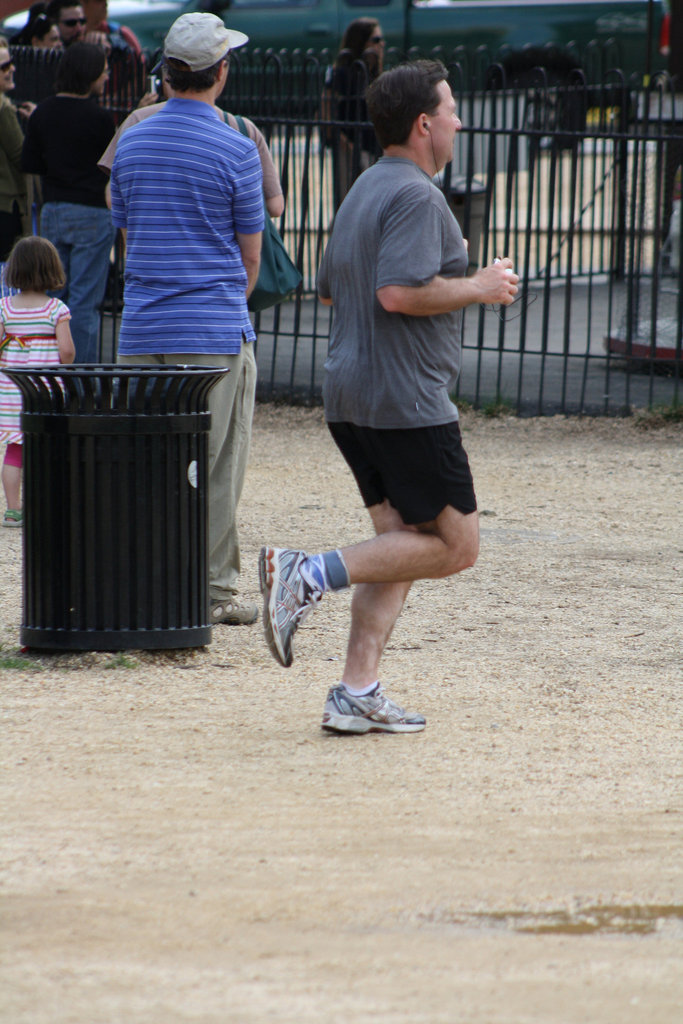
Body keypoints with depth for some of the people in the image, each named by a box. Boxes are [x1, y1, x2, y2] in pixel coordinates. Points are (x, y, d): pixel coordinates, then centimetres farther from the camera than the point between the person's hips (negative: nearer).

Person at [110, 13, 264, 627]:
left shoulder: (132, 143, 7)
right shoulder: (235, 150, -8)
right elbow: (250, 259, -1)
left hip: (142, 328, 5)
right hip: (216, 333, -5)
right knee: (214, 466, 1)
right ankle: (213, 591, 3)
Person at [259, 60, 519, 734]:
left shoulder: (363, 192, 17)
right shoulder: (415, 197, -15)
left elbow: (328, 291, 25)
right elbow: (401, 293, -27)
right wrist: (476, 288, -12)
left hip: (349, 398, 10)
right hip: (405, 401, -10)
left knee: (402, 540, 10)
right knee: (453, 546, -3)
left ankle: (358, 693, 1)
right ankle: (309, 575, -15)